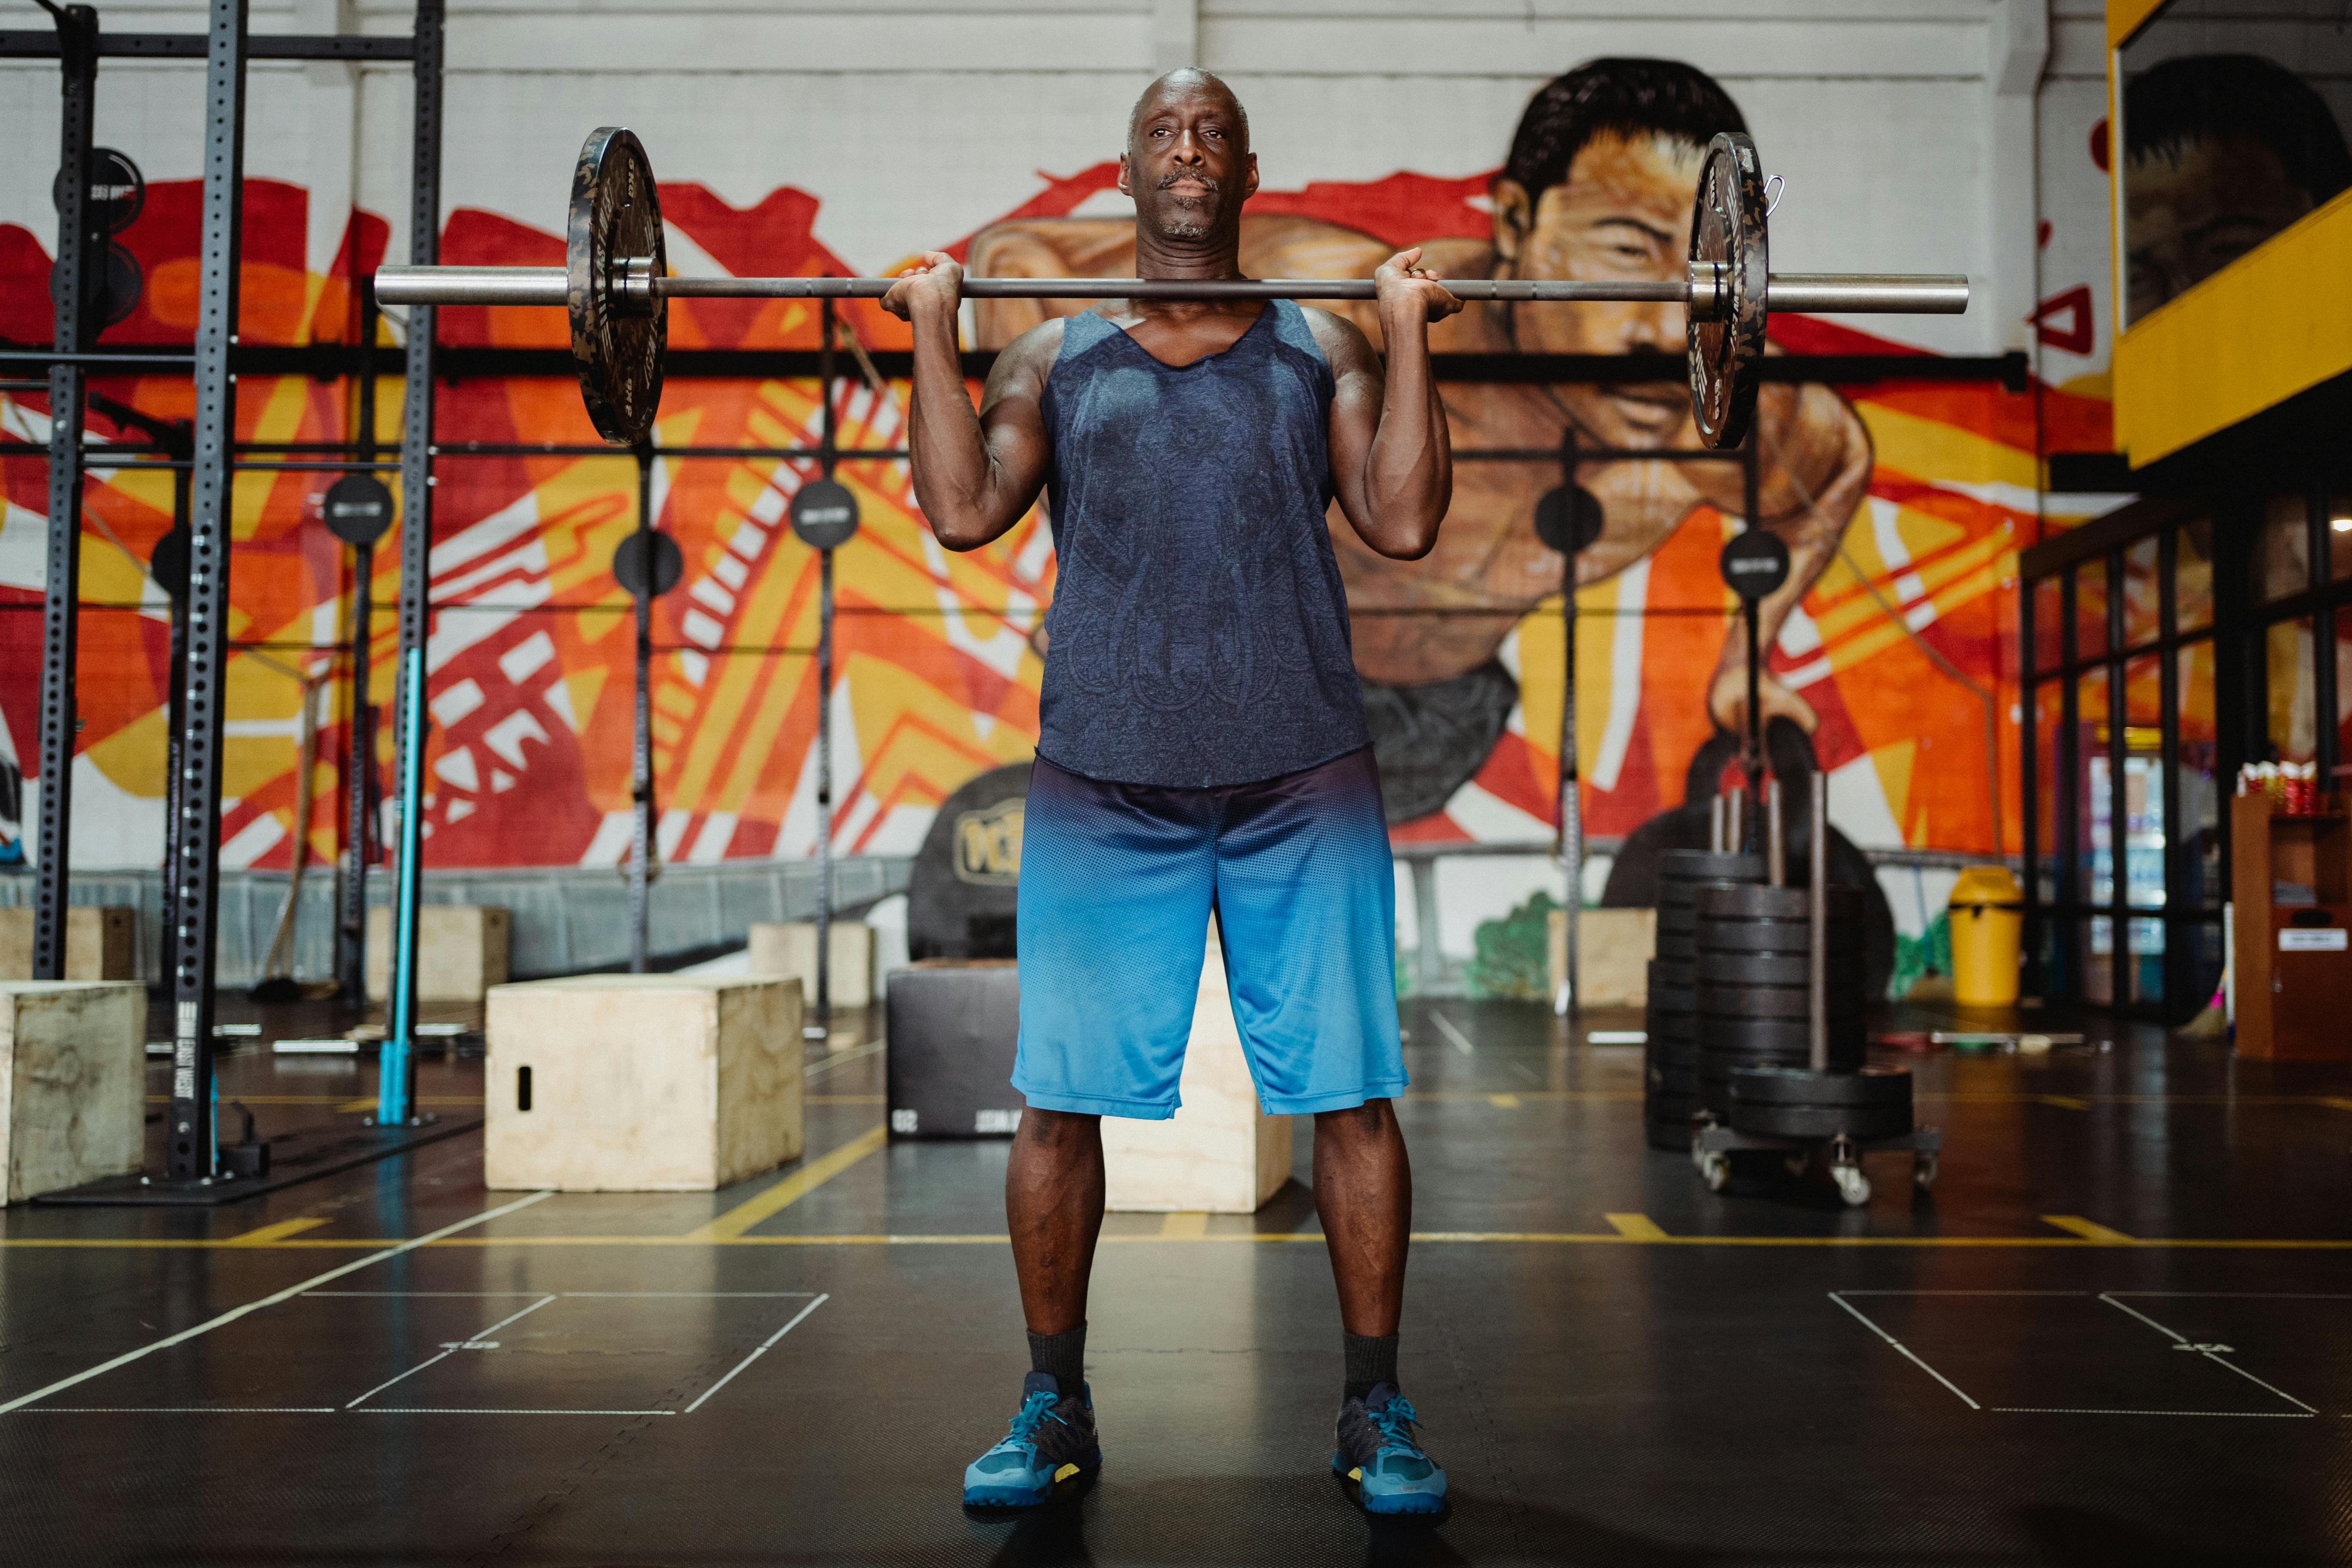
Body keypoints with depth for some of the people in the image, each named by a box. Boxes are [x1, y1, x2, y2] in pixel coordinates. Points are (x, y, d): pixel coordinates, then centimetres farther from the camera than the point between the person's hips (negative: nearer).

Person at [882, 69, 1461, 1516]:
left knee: (1351, 1096, 1)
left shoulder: (1323, 347, 12)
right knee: (1059, 1101, 3)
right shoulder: (1054, 353, 14)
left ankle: (1376, 1410, 15)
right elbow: (964, 510, 0)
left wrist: (1410, 333, -1)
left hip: (1303, 782, 0)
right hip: (1102, 783, 1)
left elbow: (1405, 521, -1)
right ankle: (1055, 1406, 20)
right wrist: (934, 327, 2)